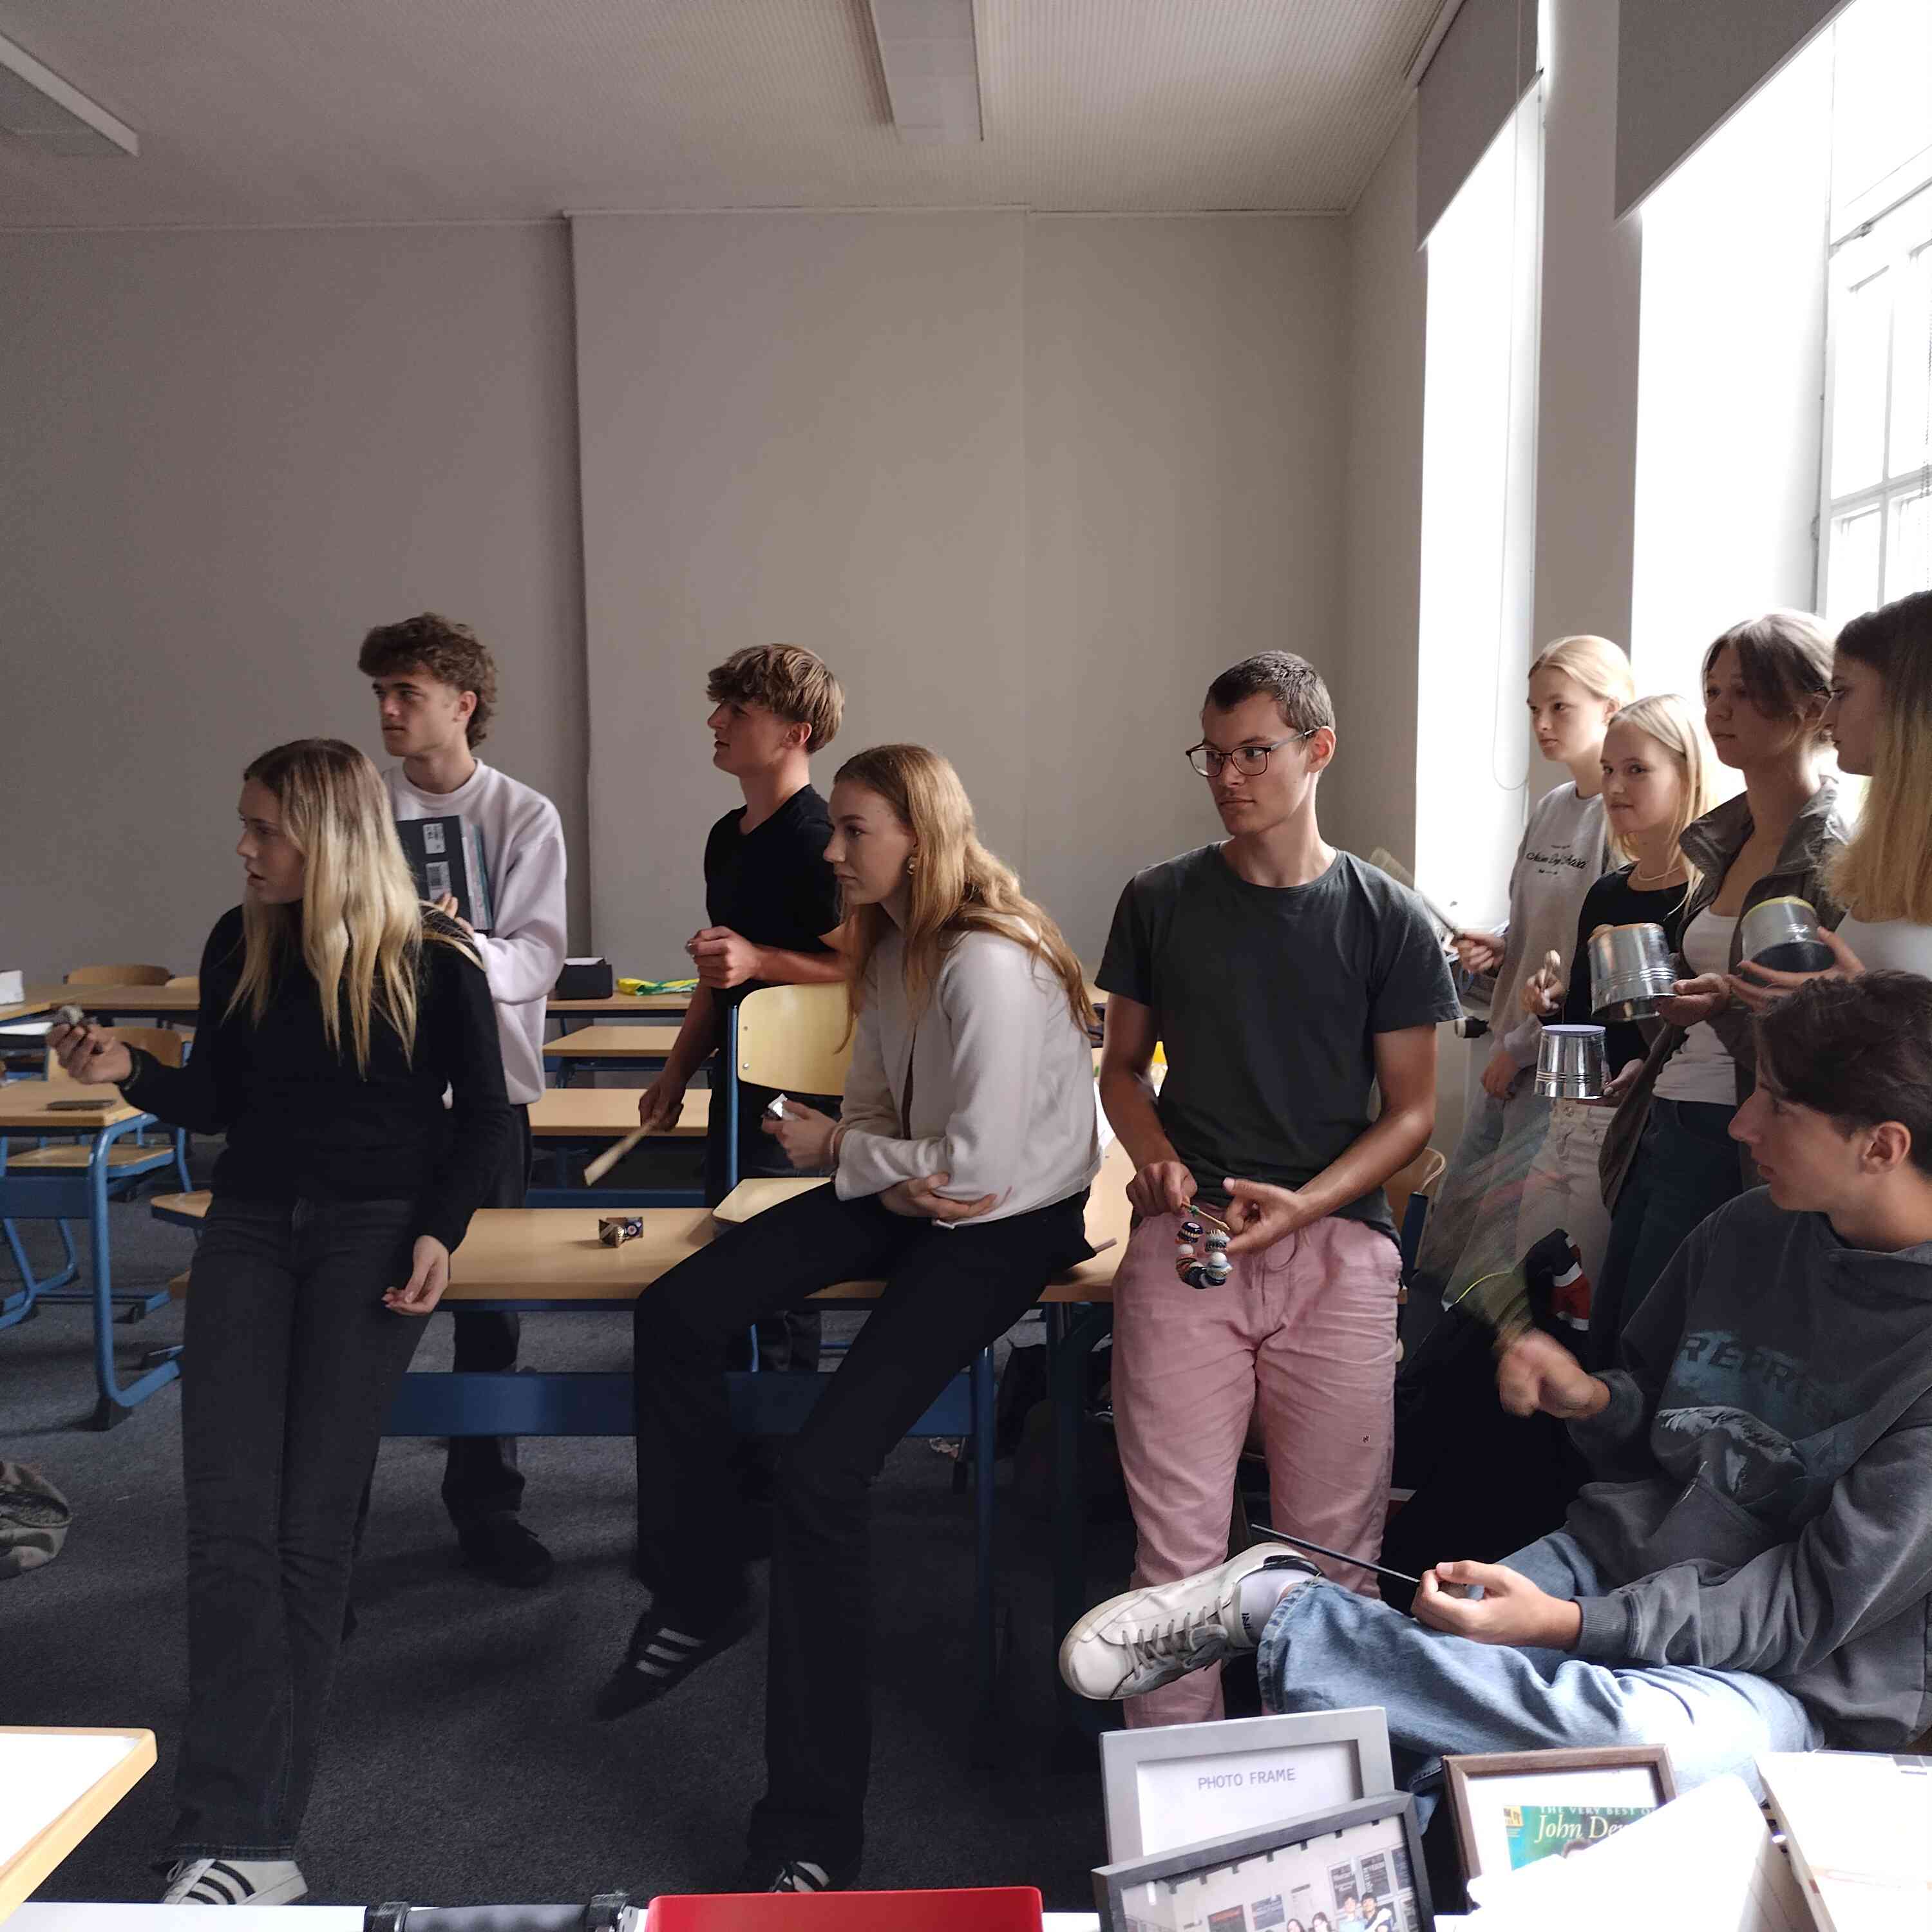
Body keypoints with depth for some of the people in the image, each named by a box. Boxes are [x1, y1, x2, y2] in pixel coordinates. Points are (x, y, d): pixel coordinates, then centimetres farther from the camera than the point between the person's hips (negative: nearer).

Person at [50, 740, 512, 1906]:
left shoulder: (434, 957, -4)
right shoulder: (240, 943, 7)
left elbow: (485, 1116, 2)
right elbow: (215, 1104, 13)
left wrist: (443, 1232, -11)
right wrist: (130, 1070, -5)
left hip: (375, 1234, -4)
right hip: (253, 1226, 4)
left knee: (310, 1528, -5)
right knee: (229, 1530, -8)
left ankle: (247, 1839, 3)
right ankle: (239, 1845, -8)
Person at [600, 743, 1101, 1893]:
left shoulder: (989, 967, -25)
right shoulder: (892, 947, 6)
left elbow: (978, 1168, -26)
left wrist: (836, 1149, -10)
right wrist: (886, 1176, -12)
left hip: (1007, 1224, -9)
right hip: (910, 1195, 9)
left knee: (825, 1467, -21)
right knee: (675, 1318, -5)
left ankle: (815, 1831, -7)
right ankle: (699, 1600, 16)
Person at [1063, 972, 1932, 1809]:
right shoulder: (1746, 1232, 2)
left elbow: (1817, 1603, -19)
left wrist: (1569, 1625, -26)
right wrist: (1594, 1399, -7)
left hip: (1793, 1683, -5)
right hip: (1617, 1555, 5)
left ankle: (1274, 1603, -27)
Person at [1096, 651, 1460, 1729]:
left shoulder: (1387, 920, 4)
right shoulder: (1161, 902, 9)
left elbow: (1413, 1111, 5)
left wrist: (1304, 1203, -11)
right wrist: (1157, 1160, -4)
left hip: (1338, 1244, -1)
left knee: (1333, 1547, 3)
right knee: (1177, 1543, -3)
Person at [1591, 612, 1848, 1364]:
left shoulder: (1838, 857, -13)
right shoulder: (1727, 839, 12)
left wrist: (1730, 1003, -26)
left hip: (1734, 1145, -8)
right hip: (1665, 1126, 8)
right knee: (1603, 1351, 13)